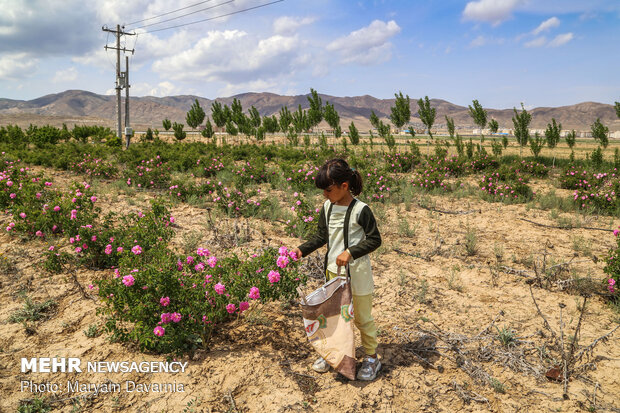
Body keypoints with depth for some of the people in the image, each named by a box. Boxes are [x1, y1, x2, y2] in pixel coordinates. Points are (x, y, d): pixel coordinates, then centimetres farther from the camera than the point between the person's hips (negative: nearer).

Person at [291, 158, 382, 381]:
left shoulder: (360, 210, -19)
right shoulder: (327, 207, 0)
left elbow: (375, 240, -14)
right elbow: (322, 237, 9)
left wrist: (350, 252, -23)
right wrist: (302, 250, -3)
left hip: (358, 272, -6)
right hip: (333, 270, 6)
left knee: (362, 317, 11)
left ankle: (372, 358, 31)